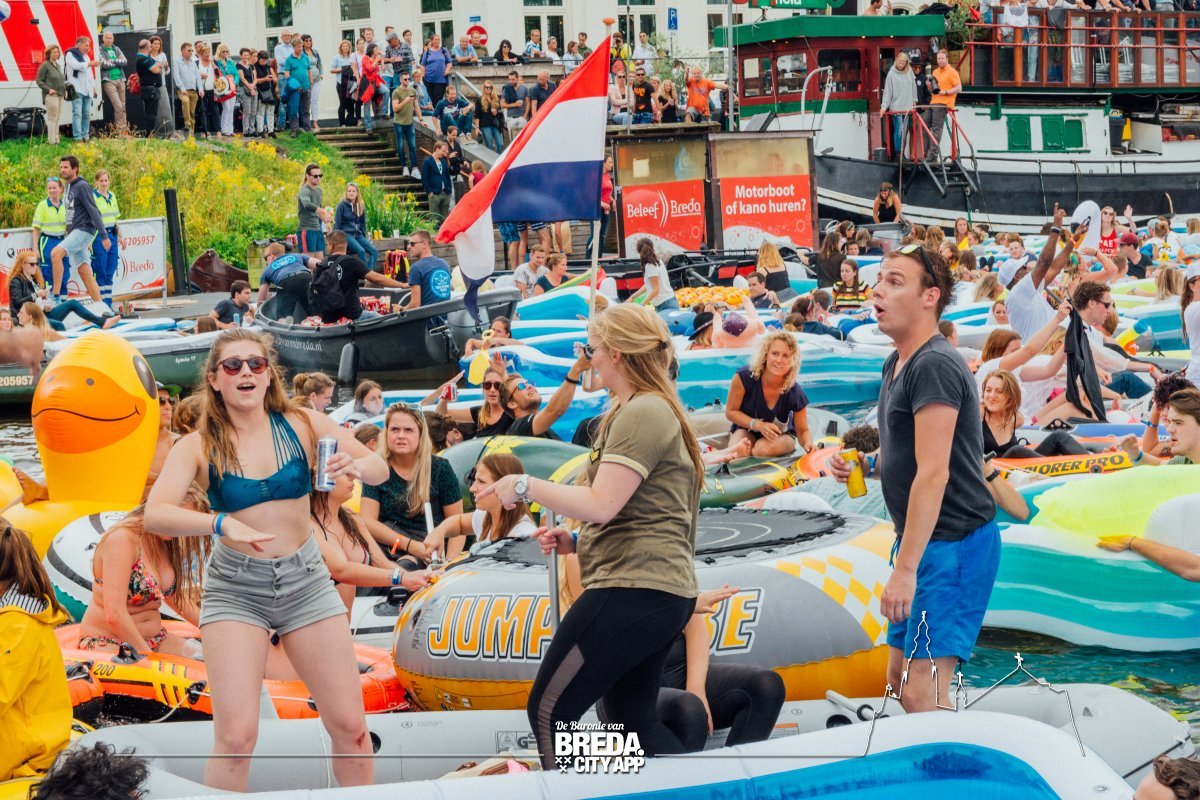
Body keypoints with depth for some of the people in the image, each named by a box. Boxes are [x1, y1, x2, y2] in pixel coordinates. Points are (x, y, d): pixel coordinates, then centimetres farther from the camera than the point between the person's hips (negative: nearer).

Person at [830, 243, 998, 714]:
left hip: (952, 542, -11)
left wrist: (905, 568, -24)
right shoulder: (896, 364, 15)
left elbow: (933, 473, -22)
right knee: (900, 677, 16)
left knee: (922, 691, -15)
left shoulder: (934, 366, -17)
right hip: (924, 541, 11)